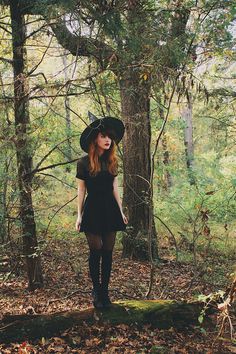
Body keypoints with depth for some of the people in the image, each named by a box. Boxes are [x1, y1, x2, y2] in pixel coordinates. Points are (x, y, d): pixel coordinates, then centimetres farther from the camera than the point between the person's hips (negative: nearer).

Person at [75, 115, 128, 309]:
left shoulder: (112, 162, 8)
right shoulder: (84, 163, -4)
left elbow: (115, 188, 12)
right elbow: (81, 191, -1)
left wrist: (121, 212, 11)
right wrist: (79, 215, -3)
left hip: (110, 210, 4)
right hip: (92, 210, -4)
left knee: (108, 252, 5)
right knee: (96, 251, -2)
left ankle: (105, 292, 16)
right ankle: (96, 290, 17)